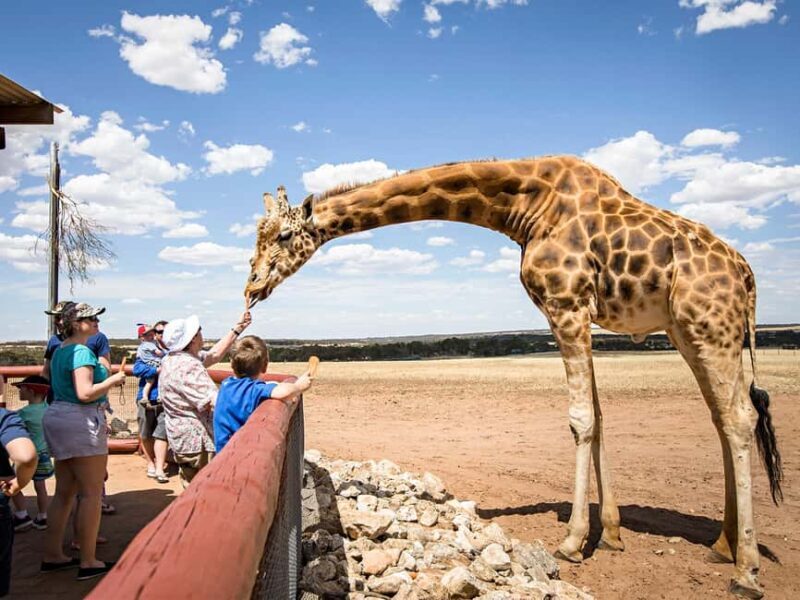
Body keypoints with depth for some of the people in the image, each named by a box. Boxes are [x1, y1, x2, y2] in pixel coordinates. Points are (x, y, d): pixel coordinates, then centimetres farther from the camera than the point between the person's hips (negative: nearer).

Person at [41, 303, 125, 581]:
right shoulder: (82, 351, -15)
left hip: (57, 416, 10)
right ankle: (88, 562, 0)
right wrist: (113, 380, -10)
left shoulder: (60, 350, 15)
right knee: (92, 493, -4)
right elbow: (85, 393, -24)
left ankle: (52, 555, 22)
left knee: (64, 492, 16)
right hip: (80, 421, -10)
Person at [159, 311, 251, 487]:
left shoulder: (173, 359, 8)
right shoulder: (188, 367, -25)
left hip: (182, 439, 10)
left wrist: (237, 329, 14)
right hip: (199, 442, -10)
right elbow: (215, 401, -33)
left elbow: (214, 355, 17)